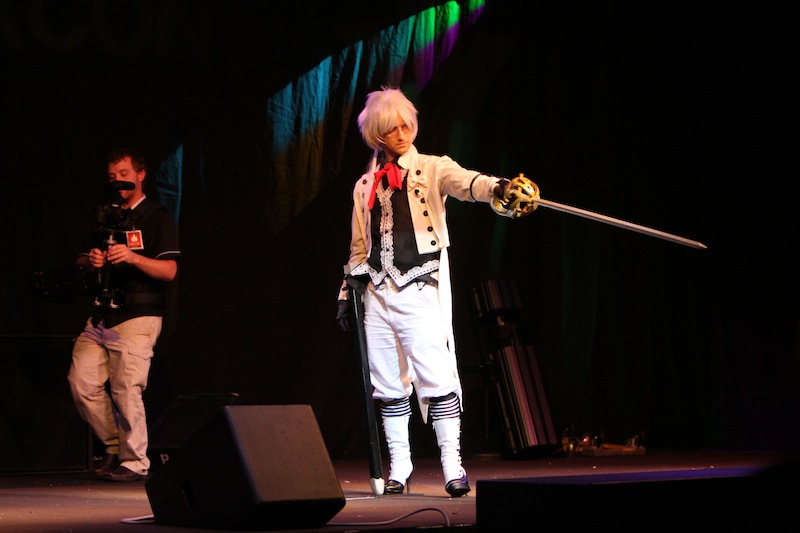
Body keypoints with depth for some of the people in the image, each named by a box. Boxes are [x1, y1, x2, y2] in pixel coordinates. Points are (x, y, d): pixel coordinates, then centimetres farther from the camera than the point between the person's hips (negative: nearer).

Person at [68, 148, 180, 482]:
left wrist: (132, 257, -24)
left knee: (126, 388, -12)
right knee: (82, 380, -1)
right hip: (101, 316, 7)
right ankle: (113, 446, 15)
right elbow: (82, 261, 24)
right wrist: (90, 261, 0)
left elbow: (169, 271, -9)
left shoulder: (157, 218, -1)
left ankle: (135, 461, -1)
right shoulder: (104, 216, 19)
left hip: (139, 316, -7)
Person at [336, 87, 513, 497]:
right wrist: (346, 294, 19)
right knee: (388, 385, 5)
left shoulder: (431, 169, 3)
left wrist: (497, 187, -40)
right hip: (378, 294, 4)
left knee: (437, 378, -10)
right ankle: (399, 467, 12)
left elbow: (465, 182, -19)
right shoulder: (364, 186, 16)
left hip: (420, 292, -4)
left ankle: (452, 464, -7)